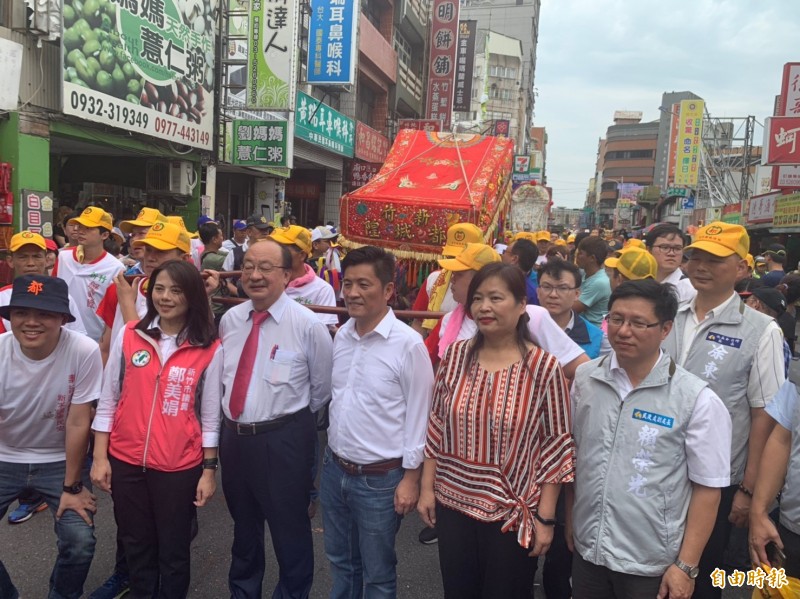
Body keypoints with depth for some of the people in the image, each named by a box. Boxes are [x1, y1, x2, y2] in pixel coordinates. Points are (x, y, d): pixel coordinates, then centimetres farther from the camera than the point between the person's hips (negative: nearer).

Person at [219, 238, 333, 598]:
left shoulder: (307, 325, -15)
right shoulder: (230, 320, 1)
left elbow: (323, 386, -4)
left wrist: (292, 419, 5)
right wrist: (236, 420, 11)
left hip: (284, 440, -5)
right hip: (233, 435, 5)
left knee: (289, 530, 12)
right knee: (243, 525, 25)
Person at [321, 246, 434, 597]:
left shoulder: (408, 344, -18)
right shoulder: (341, 335, 1)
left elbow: (418, 415, -14)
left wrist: (411, 478, -11)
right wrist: (332, 455, 14)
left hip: (380, 479, -6)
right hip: (334, 469, 6)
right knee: (340, 561, 24)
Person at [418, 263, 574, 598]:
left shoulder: (543, 367, -13)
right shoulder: (456, 355, -3)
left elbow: (557, 445, -9)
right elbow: (437, 426, 5)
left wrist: (545, 518, -7)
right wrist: (427, 488, 5)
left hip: (512, 512, -3)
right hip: (452, 504, 3)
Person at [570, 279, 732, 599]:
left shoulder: (698, 399, -13)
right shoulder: (584, 378, -3)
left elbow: (707, 488, -10)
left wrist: (686, 566, -10)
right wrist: (567, 520, 6)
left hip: (652, 564, -3)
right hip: (587, 550, 3)